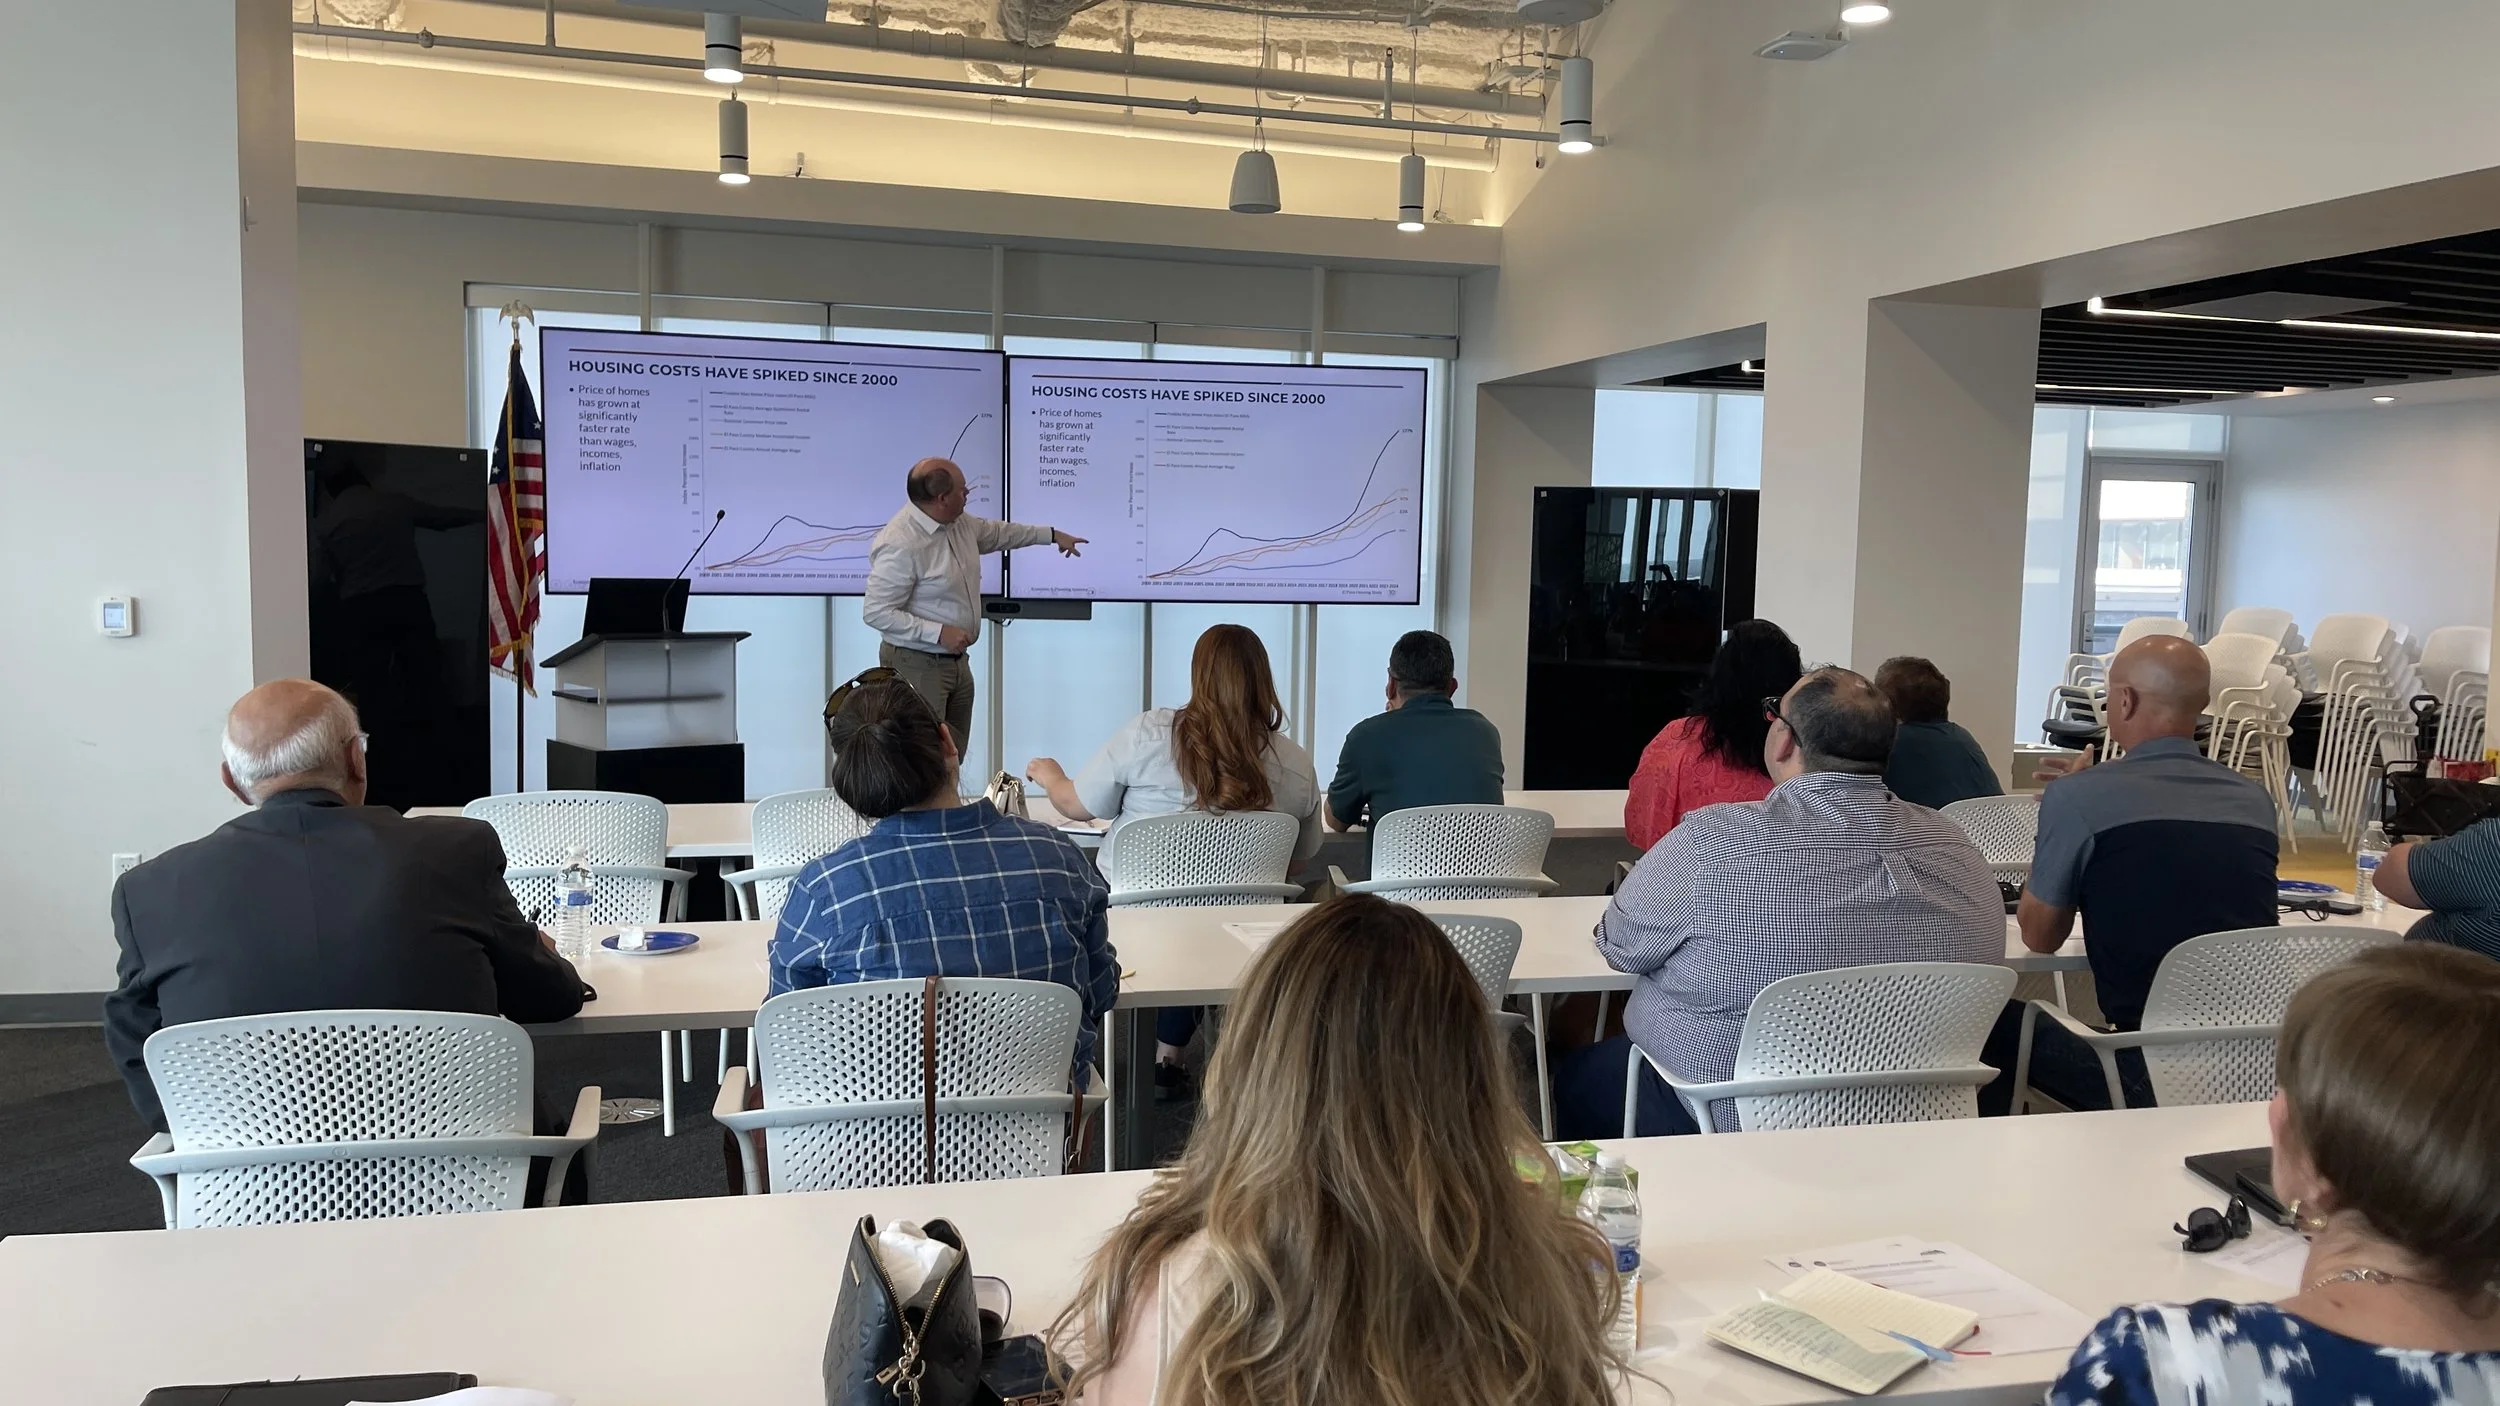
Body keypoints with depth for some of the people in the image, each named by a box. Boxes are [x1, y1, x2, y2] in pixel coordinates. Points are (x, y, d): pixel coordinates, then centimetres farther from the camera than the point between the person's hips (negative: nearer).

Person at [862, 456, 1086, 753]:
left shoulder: (960, 521, 4)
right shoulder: (900, 545, -24)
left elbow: (997, 532, 26)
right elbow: (875, 612, -23)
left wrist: (1051, 535, 31)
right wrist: (939, 633, -25)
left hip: (957, 661, 9)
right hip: (917, 666, -9)